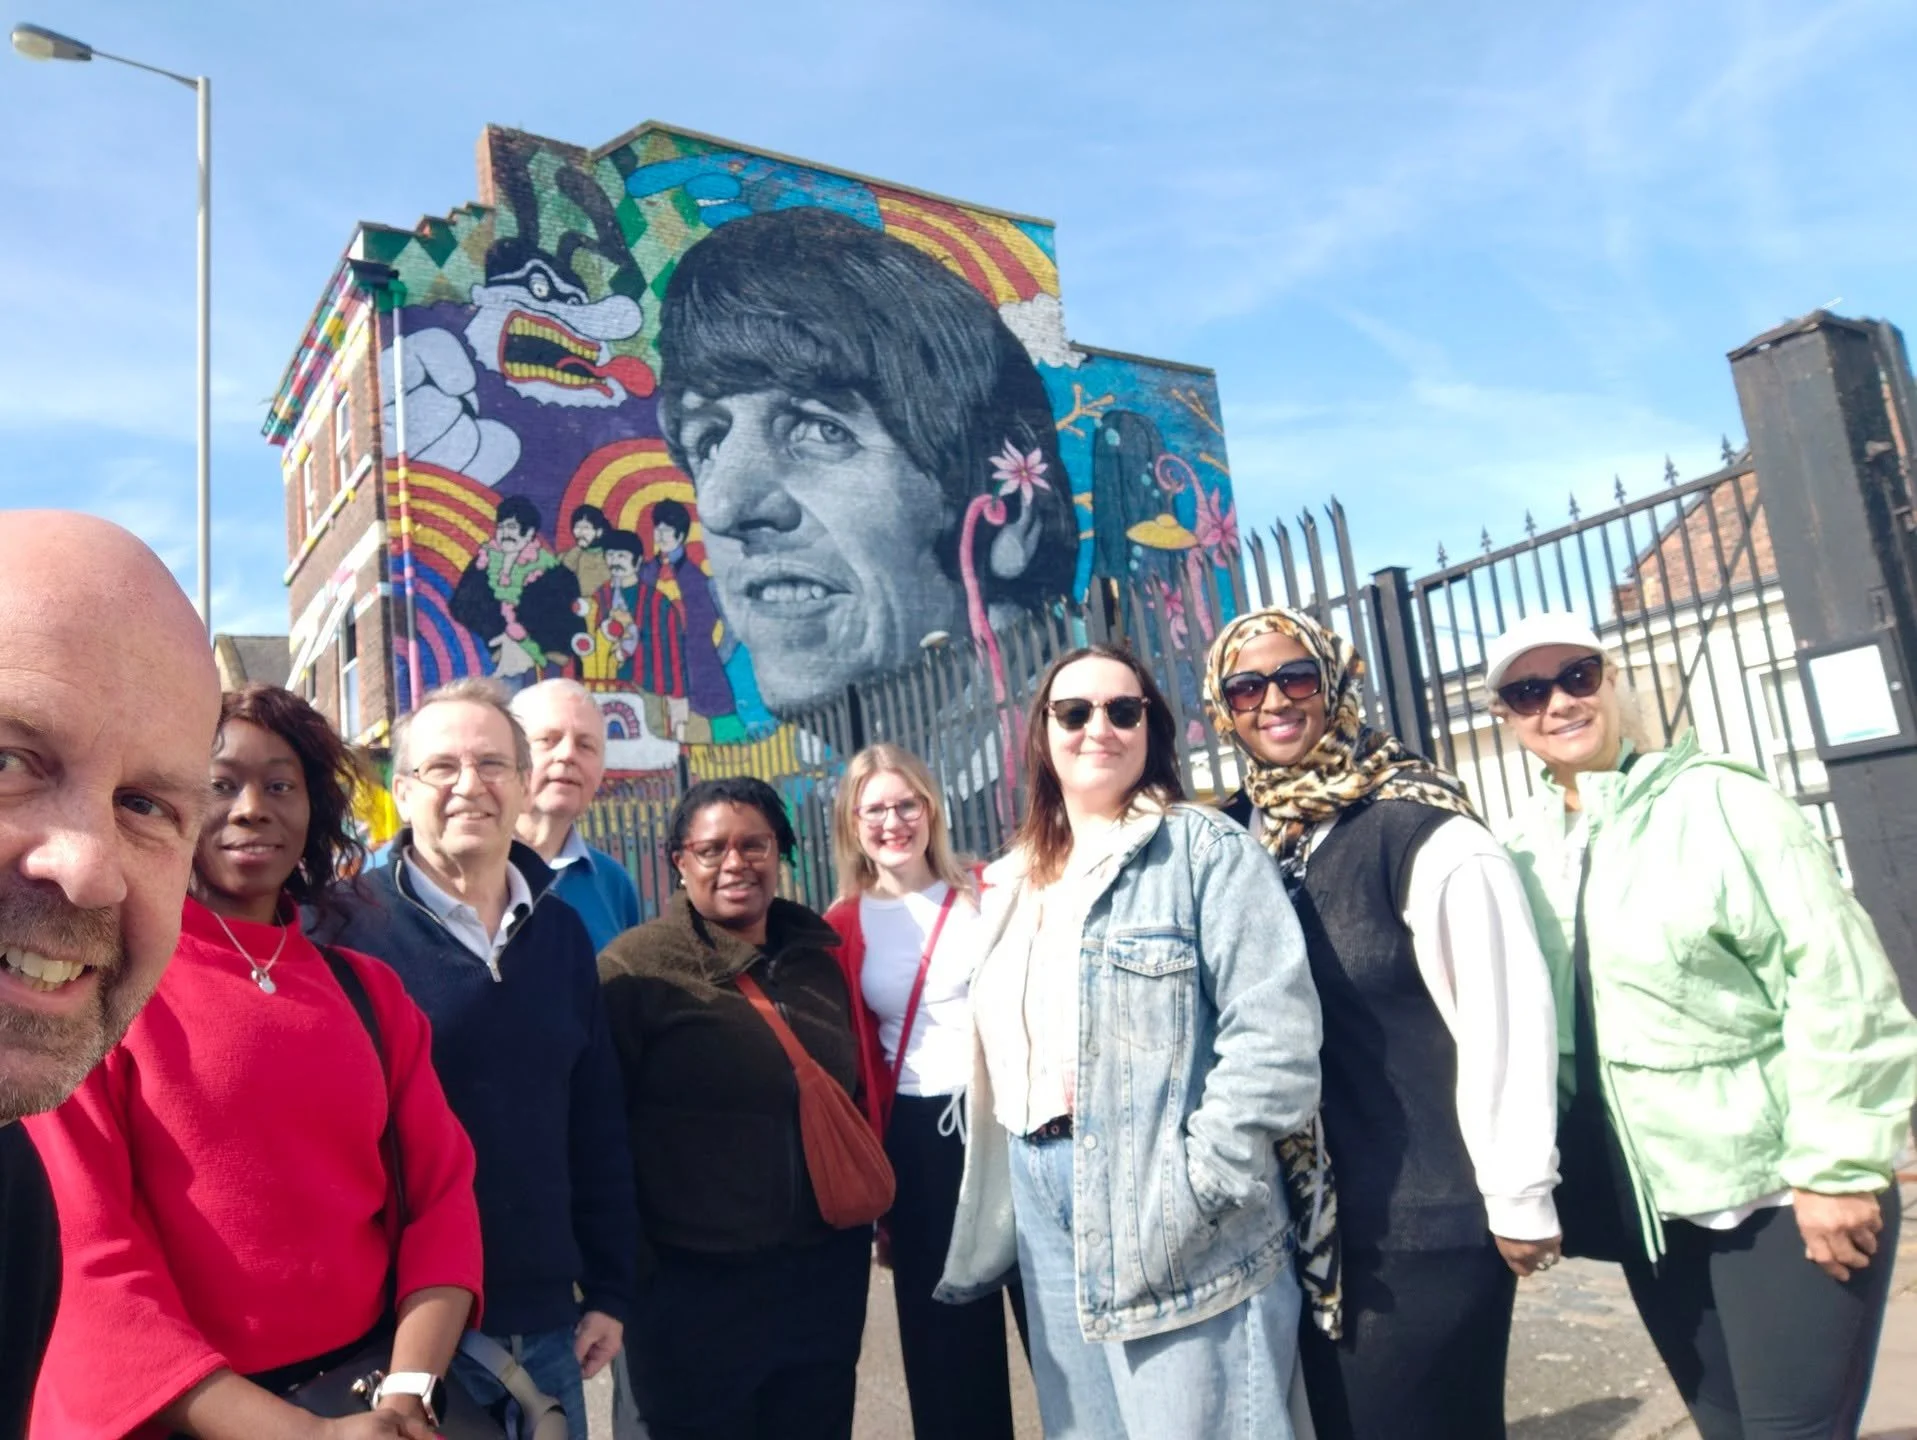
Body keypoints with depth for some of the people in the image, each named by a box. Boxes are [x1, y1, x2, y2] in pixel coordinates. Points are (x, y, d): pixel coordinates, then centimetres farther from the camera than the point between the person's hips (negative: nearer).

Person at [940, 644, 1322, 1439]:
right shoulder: (1015, 883, 14)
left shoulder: (1204, 849, -6)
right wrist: (998, 1195, 13)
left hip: (1166, 1209, -6)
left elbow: (1274, 1028, -15)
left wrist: (1200, 1183, -18)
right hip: (1040, 1186, 7)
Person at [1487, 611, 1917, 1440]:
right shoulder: (1521, 851, 2)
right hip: (1646, 1208, 5)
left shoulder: (1719, 802, -10)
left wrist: (1833, 1166, -16)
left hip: (1781, 1192, -4)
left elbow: (1834, 979, -14)